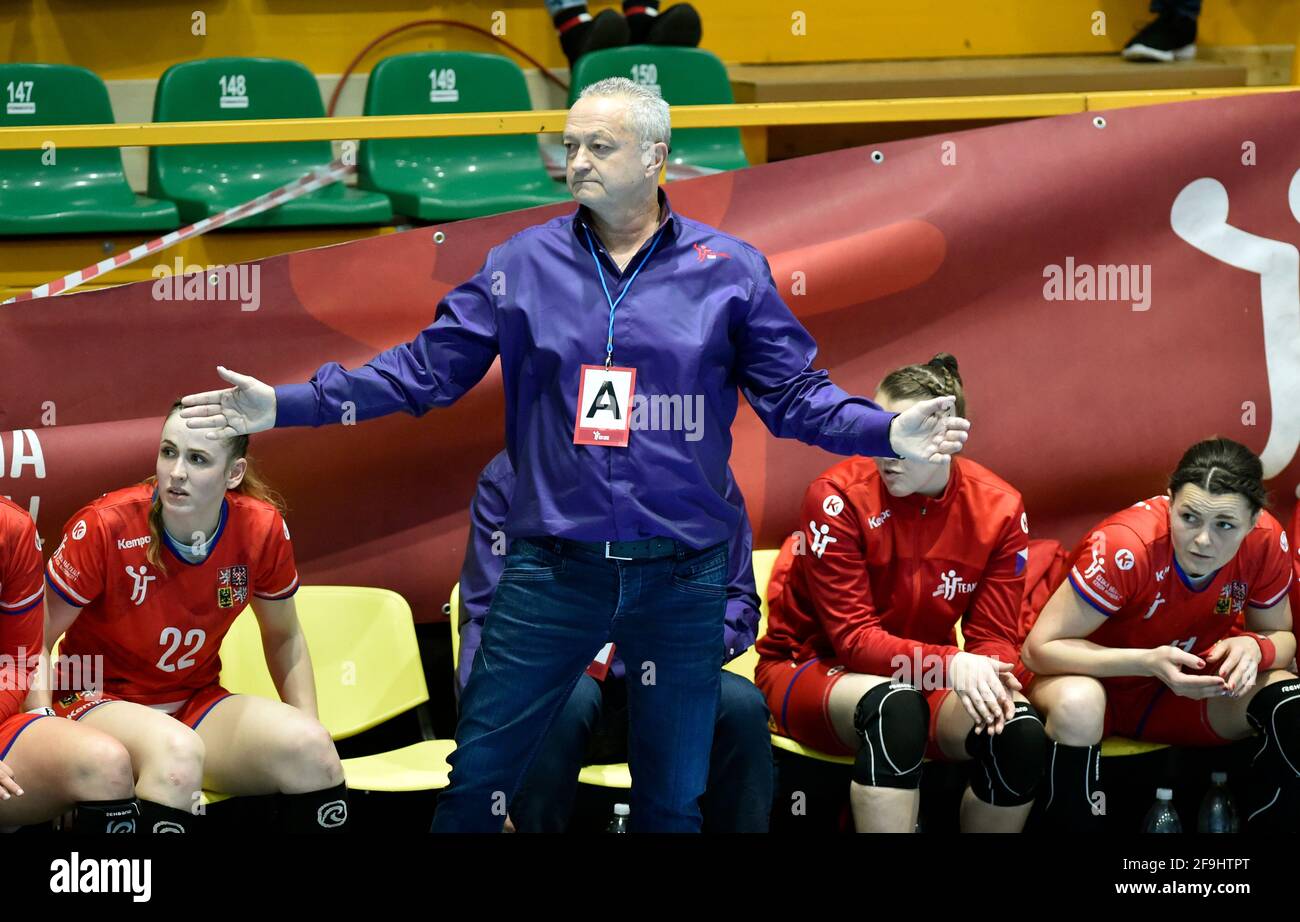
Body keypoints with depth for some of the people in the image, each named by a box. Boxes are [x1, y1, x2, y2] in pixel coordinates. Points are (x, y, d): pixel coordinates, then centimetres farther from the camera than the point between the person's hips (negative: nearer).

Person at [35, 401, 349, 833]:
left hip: (197, 703, 4)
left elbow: (283, 639, 9)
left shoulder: (261, 529, -9)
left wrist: (311, 743, 1)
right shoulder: (105, 526, -20)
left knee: (309, 746, -24)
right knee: (177, 751, -37)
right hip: (98, 701, -4)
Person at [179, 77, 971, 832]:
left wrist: (889, 432, -15)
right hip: (553, 574, 0)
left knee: (673, 801, 11)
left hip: (683, 581, 0)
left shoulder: (730, 271, 0)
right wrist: (284, 406, -2)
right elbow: (425, 368, 5)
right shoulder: (524, 264, 3)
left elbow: (795, 393, 3)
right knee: (478, 778, 2)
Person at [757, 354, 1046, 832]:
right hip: (810, 667, -4)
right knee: (895, 705, -39)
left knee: (1021, 731, -26)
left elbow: (994, 637, -5)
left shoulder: (999, 509, -9)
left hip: (920, 676, 4)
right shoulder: (839, 498, -20)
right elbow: (851, 637, -21)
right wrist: (951, 664, -36)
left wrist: (992, 677, -30)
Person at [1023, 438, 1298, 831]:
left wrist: (1255, 648, -27)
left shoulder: (1265, 541, -19)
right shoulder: (1126, 547, -32)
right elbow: (1040, 647, -27)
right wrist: (1147, 662, -39)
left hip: (1189, 687, 4)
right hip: (1097, 678, -4)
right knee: (1077, 704, -39)